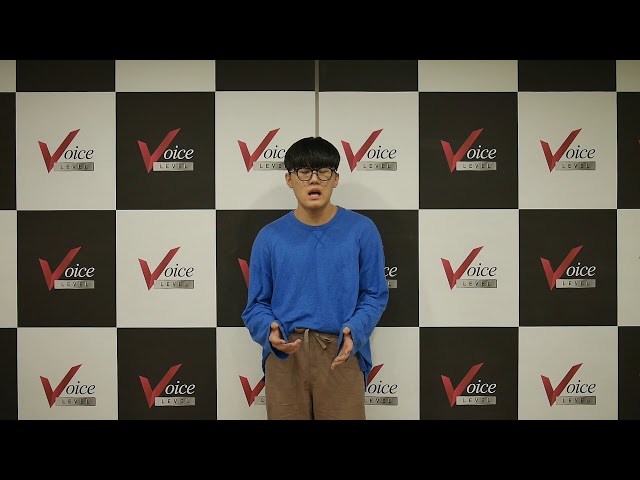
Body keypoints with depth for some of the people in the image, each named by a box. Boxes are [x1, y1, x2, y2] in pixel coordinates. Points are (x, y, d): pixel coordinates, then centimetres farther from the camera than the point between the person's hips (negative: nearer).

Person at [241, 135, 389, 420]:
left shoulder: (361, 230, 2)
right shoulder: (269, 237, 4)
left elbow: (375, 294, 5)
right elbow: (257, 304, 7)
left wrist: (355, 331, -13)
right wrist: (269, 332, -14)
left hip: (341, 354, -1)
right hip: (284, 355, 1)